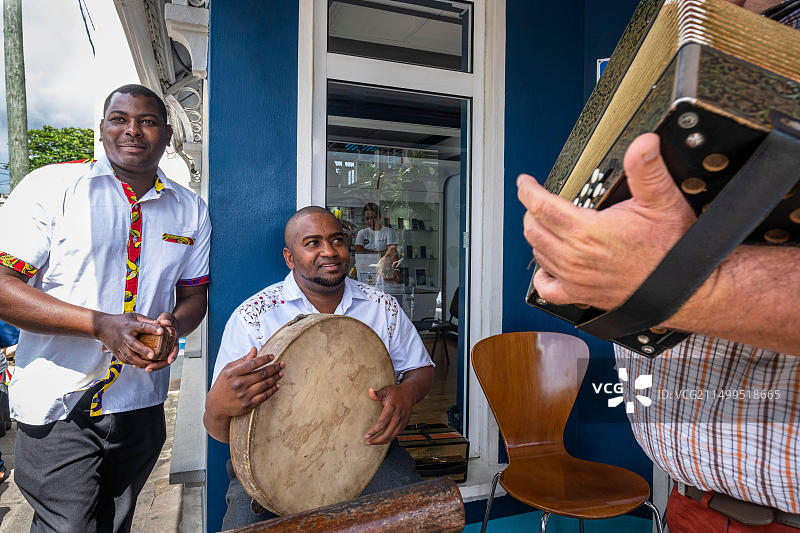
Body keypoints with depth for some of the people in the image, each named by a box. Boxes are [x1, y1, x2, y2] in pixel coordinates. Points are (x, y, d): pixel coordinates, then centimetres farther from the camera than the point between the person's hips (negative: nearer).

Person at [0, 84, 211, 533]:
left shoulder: (191, 210, 4)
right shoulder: (51, 187, -7)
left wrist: (173, 325, -13)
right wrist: (102, 324, -23)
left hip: (142, 407, 4)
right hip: (59, 409, -3)